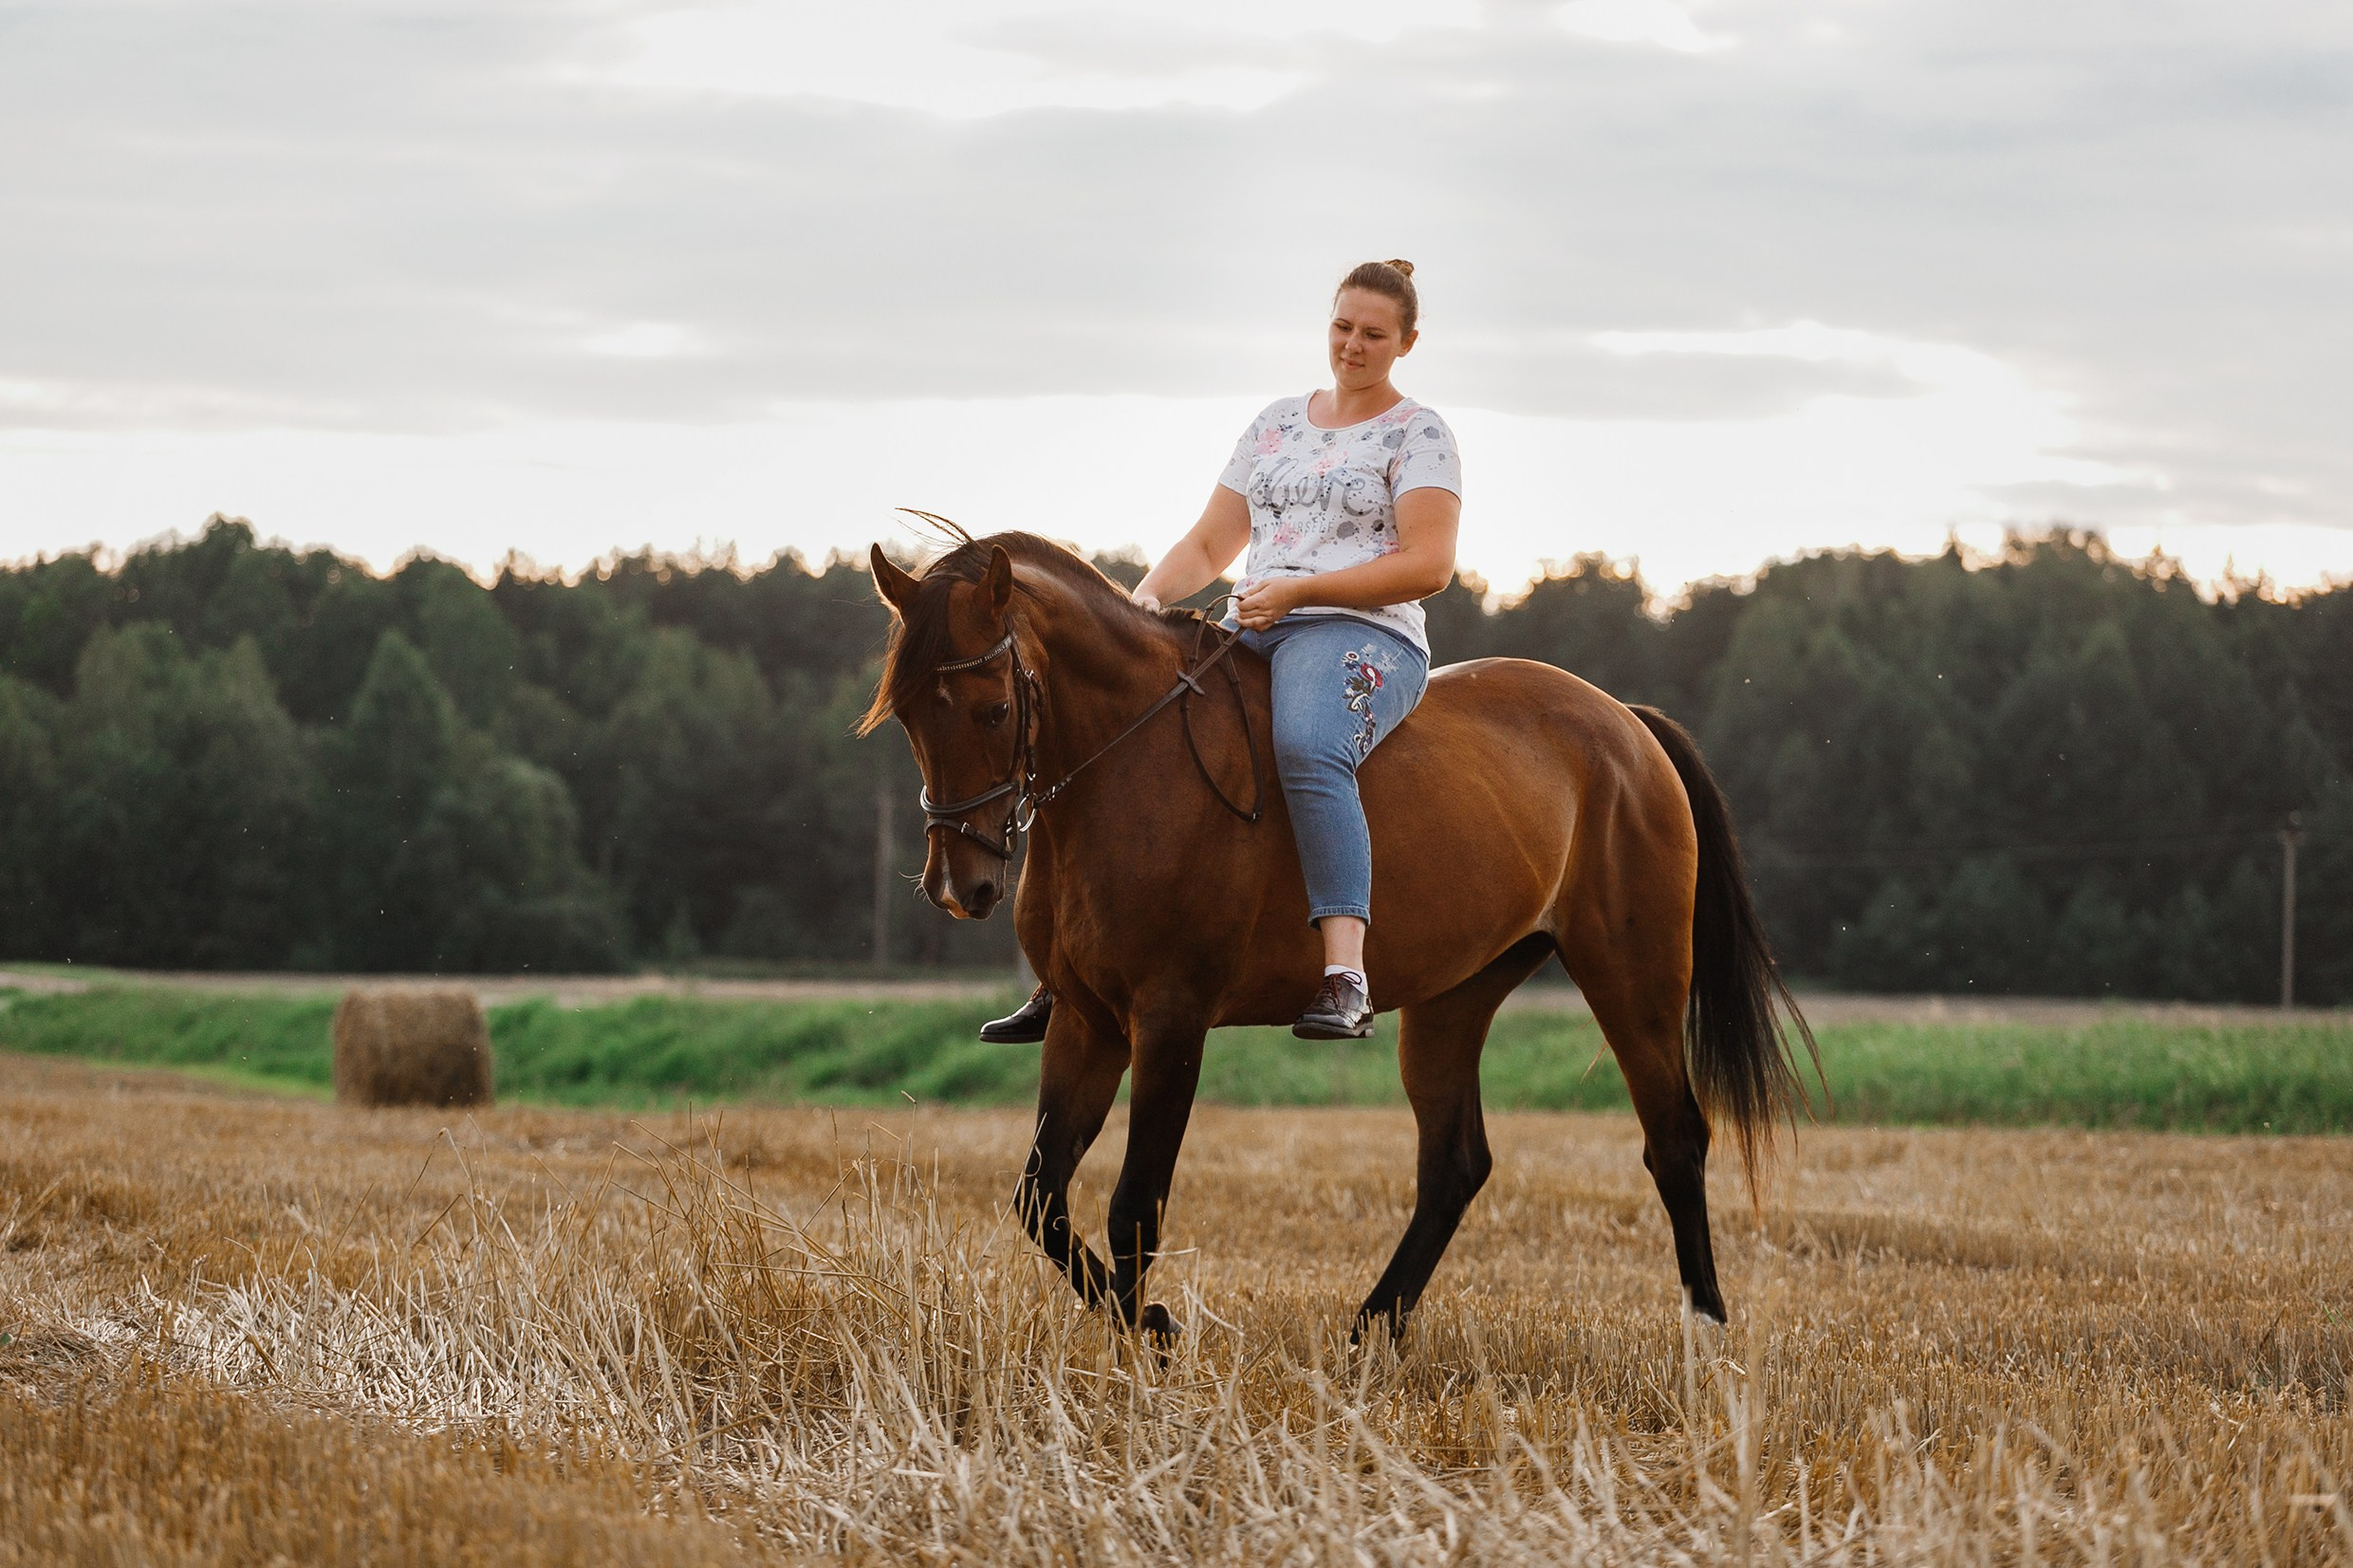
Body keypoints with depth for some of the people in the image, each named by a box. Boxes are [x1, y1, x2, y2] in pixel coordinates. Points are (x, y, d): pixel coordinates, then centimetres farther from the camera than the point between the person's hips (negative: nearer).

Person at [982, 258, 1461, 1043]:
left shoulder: (1418, 435, 4)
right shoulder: (1276, 424, 22)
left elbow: (1429, 564, -9)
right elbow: (1208, 545, 21)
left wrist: (1297, 591, -16)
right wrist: (1146, 598, -1)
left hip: (1360, 634, -6)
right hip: (1248, 637, 6)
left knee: (1307, 748, -40)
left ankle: (1346, 978, -49)